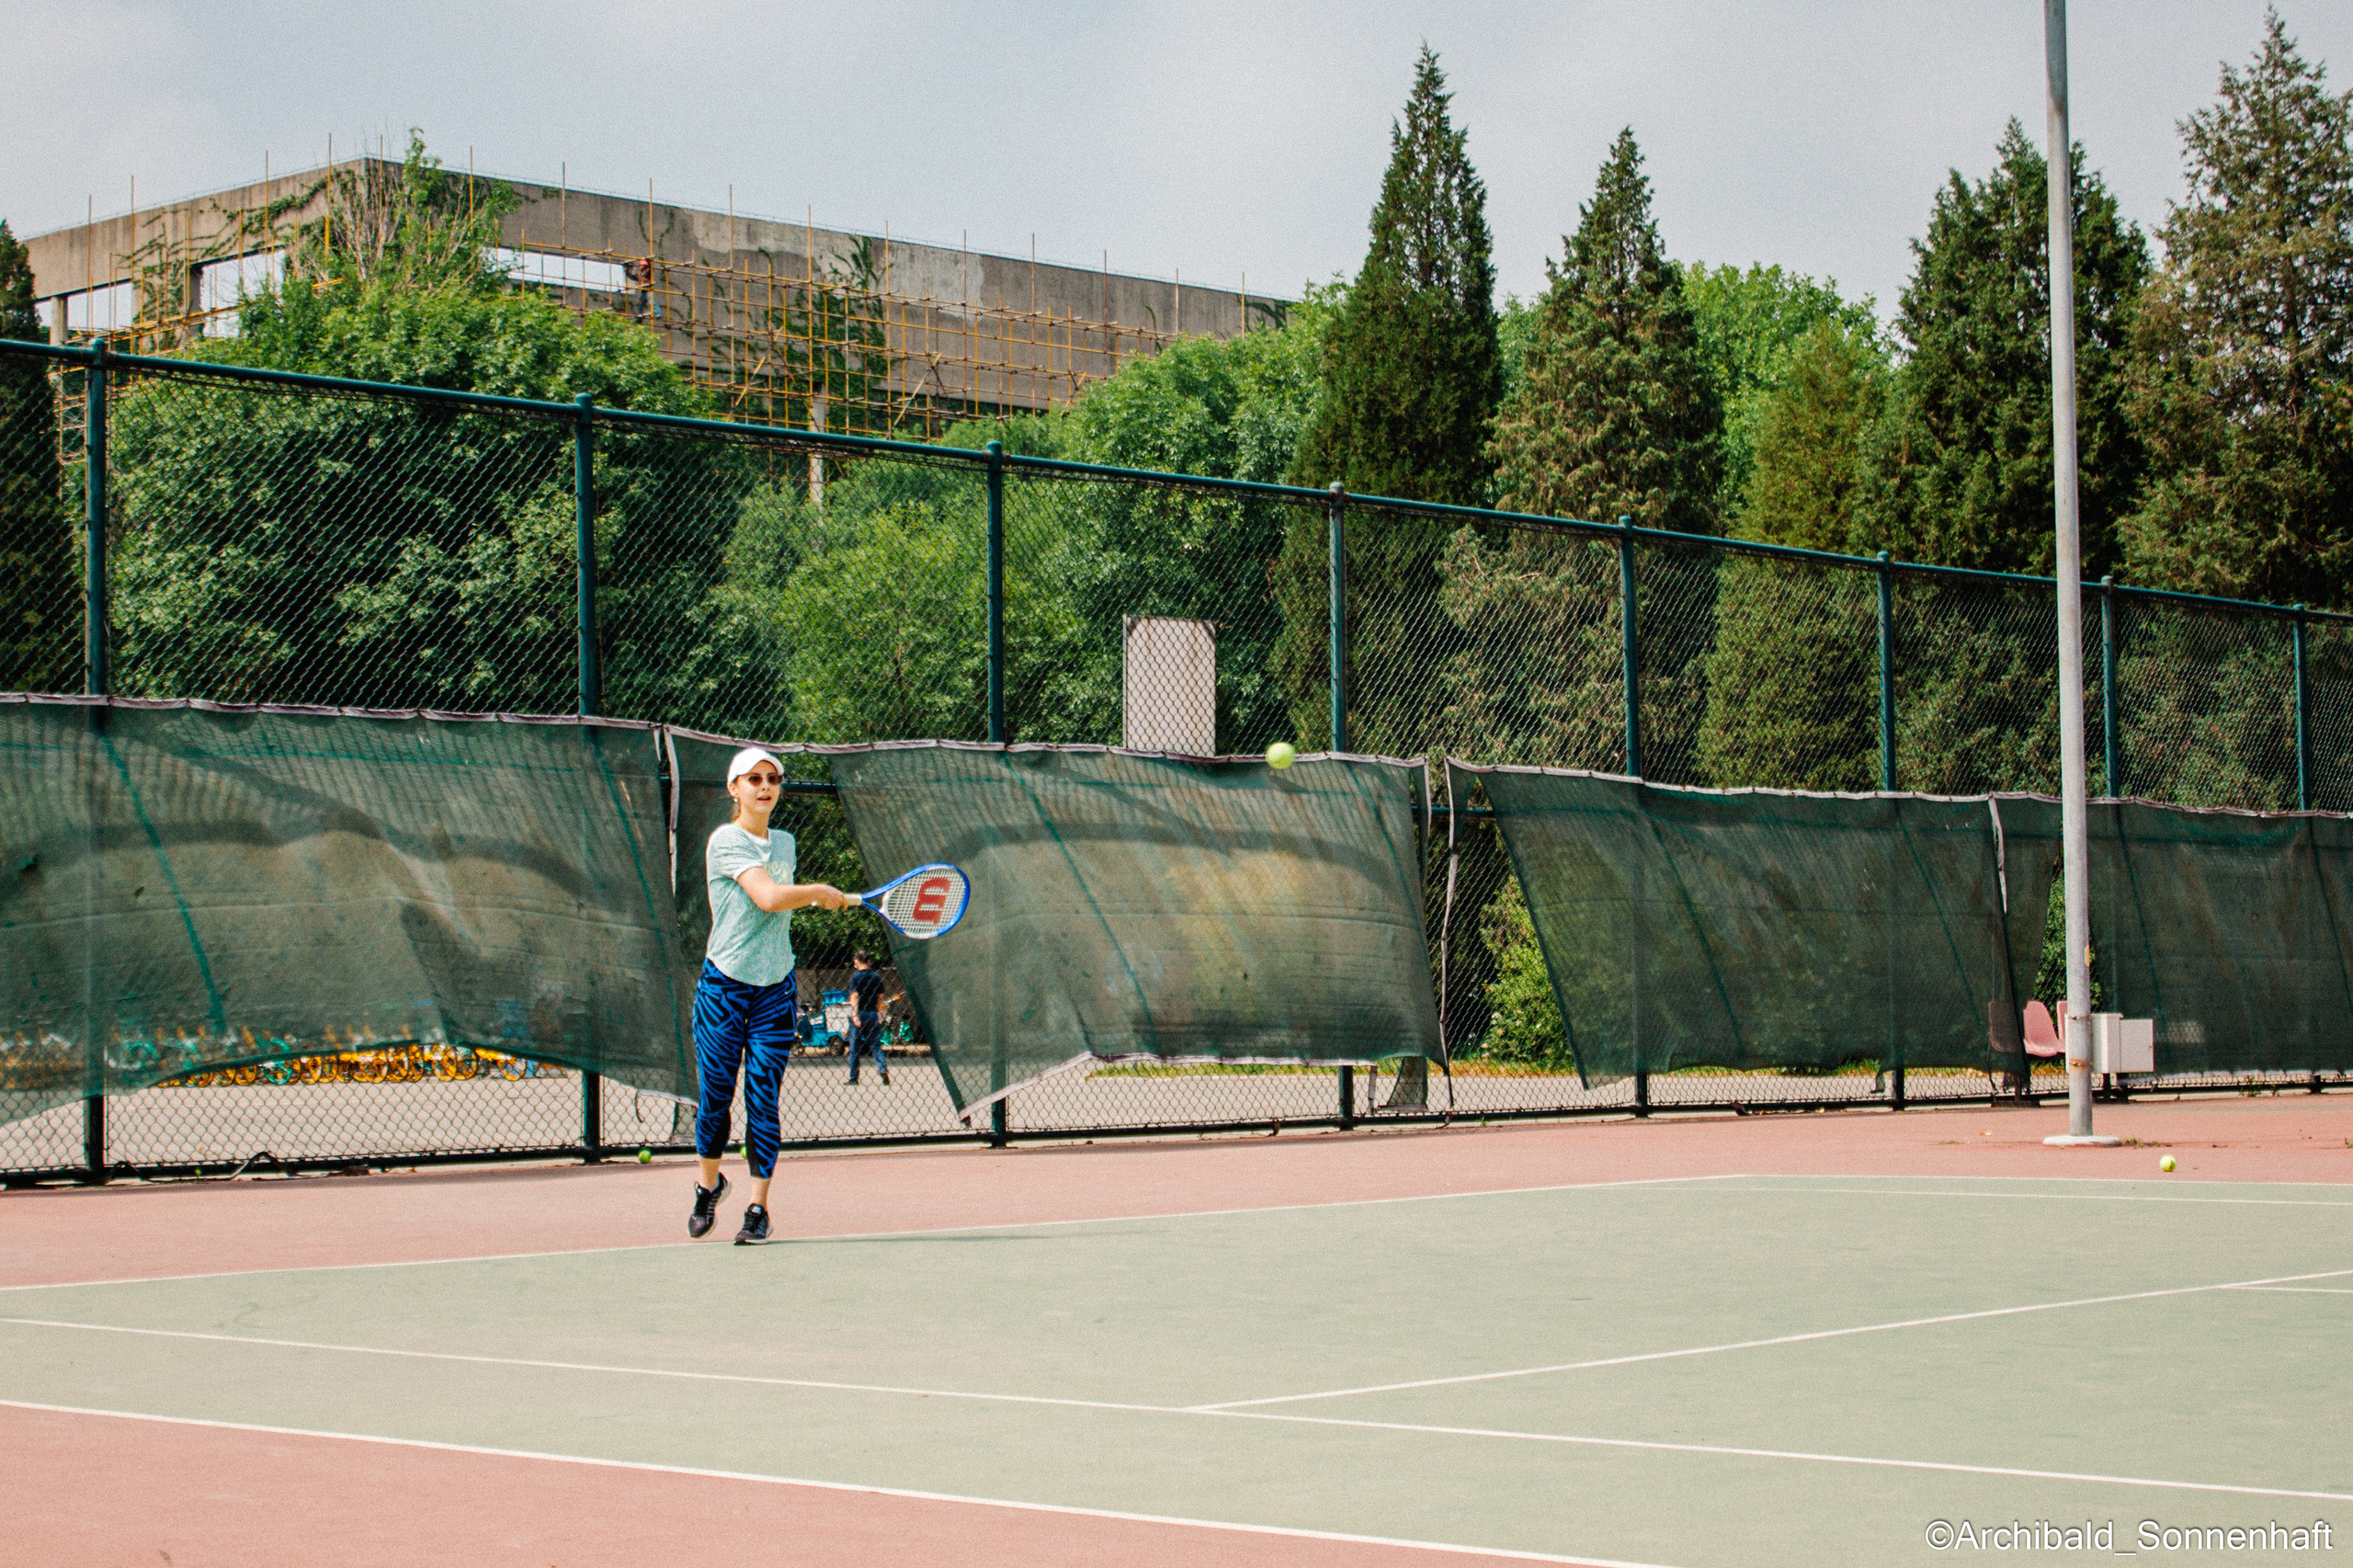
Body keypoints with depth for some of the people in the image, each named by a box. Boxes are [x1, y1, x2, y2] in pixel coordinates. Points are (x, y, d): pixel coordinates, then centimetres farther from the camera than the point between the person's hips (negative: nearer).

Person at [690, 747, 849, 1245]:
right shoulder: (726, 841, -10)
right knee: (715, 1097, 2)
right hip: (724, 986, -4)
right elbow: (768, 897, -21)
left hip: (775, 988, 4)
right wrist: (820, 892, -9)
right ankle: (708, 1186, 26)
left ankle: (758, 1208, 1)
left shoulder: (784, 843, 12)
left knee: (763, 1101, -3)